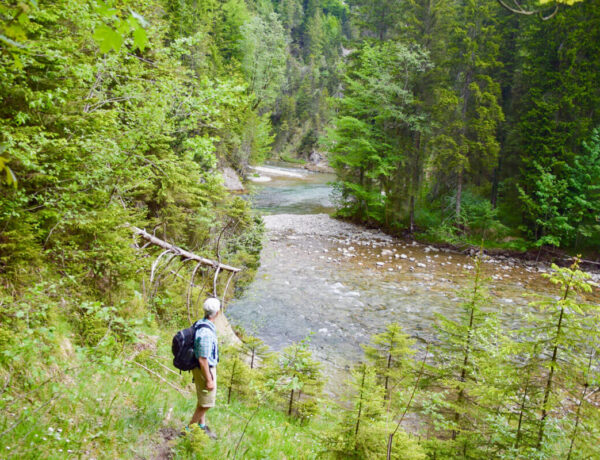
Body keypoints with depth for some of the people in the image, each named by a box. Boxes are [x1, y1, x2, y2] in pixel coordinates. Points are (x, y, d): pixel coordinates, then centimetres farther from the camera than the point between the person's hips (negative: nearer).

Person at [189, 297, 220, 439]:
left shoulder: (200, 324, -2)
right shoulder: (206, 333, -32)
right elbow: (202, 360, -27)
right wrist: (209, 380, -19)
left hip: (206, 368, 9)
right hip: (205, 370, -9)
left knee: (203, 400, 22)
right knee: (206, 403, 4)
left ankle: (202, 427, 37)